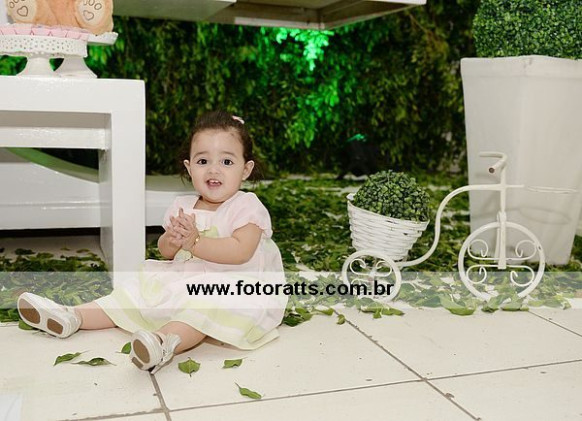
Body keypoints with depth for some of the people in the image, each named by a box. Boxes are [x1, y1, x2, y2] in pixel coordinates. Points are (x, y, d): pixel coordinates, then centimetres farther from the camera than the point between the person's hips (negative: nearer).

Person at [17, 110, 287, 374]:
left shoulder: (247, 207, -9)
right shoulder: (183, 206, 10)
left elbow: (241, 251, -23)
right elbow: (165, 251, 13)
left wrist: (195, 241, -25)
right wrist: (172, 240, -12)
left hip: (231, 288, -7)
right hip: (182, 282, 8)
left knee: (203, 309, -38)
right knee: (136, 291, 2)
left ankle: (165, 340, -62)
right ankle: (72, 317, 3)